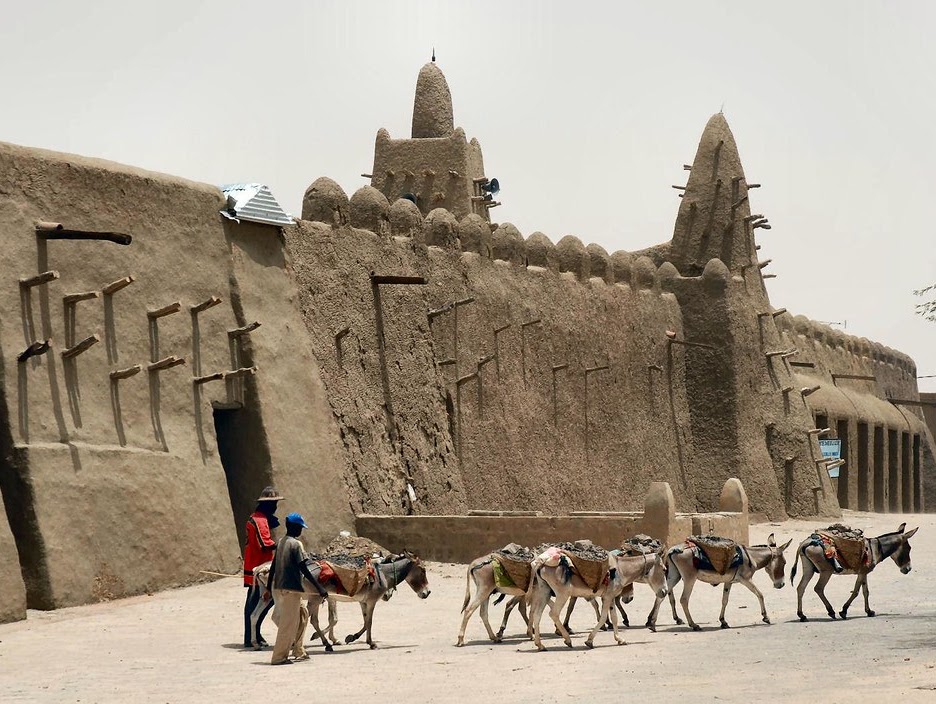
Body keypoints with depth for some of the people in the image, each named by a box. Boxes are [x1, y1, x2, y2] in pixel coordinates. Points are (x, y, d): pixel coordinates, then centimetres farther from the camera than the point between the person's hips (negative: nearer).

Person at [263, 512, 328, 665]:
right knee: (288, 624, -2)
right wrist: (320, 589, -16)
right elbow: (304, 570, -17)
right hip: (291, 589, -8)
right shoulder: (296, 544, -13)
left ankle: (299, 651, 21)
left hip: (278, 588, 8)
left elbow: (273, 567, 15)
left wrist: (268, 589, 23)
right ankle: (279, 657, 0)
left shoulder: (281, 542, 11)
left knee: (302, 616, 19)